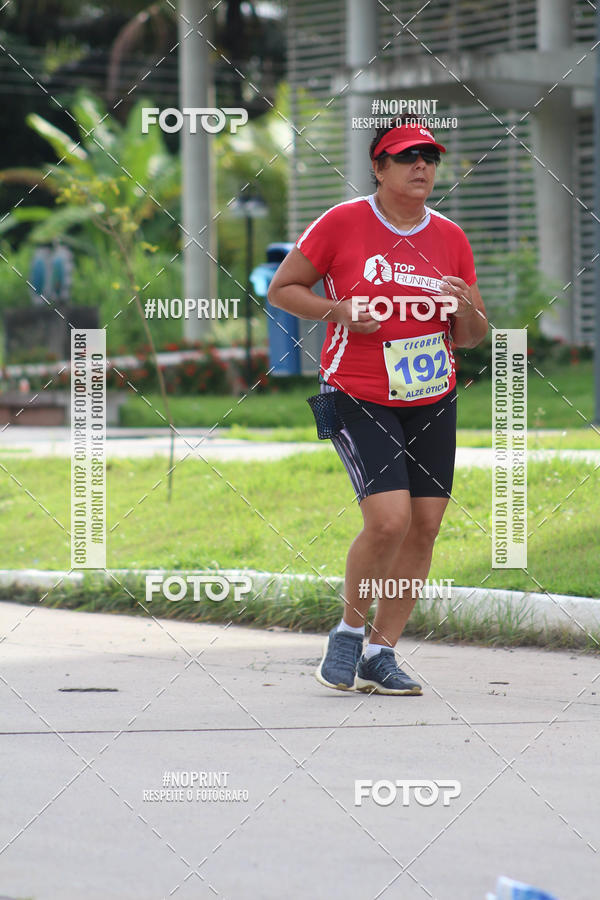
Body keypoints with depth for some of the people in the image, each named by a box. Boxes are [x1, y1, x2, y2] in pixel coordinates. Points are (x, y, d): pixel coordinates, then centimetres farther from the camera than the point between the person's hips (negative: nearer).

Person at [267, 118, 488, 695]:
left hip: (433, 400, 5)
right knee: (389, 519, -19)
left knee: (424, 524, 0)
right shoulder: (342, 223, -6)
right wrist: (339, 311, -14)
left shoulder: (451, 238, 6)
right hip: (358, 398, -5)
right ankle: (348, 631, 5)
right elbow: (282, 289, 1)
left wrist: (466, 308, -10)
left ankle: (380, 652, 12)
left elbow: (473, 338, 12)